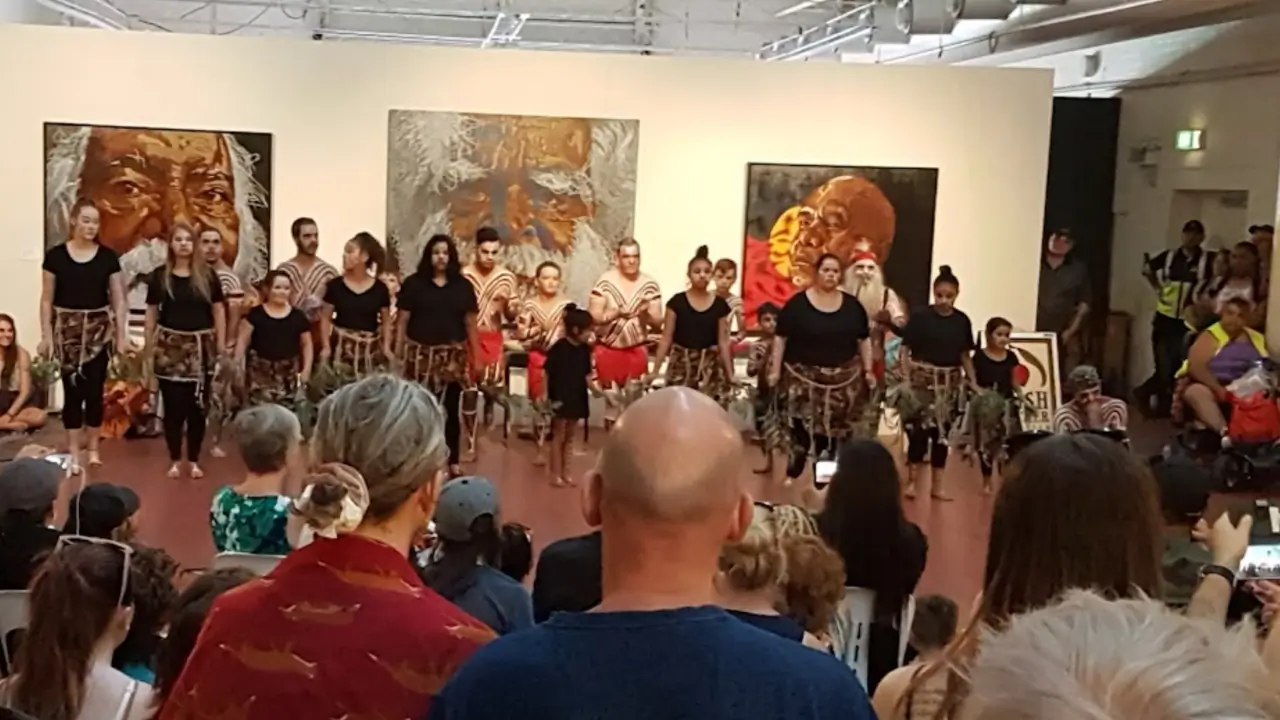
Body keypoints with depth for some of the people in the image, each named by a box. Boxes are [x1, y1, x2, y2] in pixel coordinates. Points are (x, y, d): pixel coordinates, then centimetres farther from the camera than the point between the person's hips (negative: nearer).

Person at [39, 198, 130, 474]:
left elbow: (119, 299, 2)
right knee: (72, 391, 0)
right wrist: (46, 336, -3)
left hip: (99, 330, 1)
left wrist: (122, 335, -3)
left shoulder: (107, 257, 1)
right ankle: (74, 455, 6)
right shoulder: (55, 255, -2)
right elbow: (47, 299, 1)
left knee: (95, 389, 3)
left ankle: (93, 449, 17)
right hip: (68, 330, -1)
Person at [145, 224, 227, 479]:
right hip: (170, 346, 0)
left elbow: (218, 310, 5)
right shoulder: (159, 276, 3)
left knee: (198, 405, 5)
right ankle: (175, 460, 14)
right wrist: (149, 346, 5)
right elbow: (151, 312, 8)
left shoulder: (207, 275, 2)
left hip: (200, 346, 0)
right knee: (173, 405, 1)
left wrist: (221, 343, 1)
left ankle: (194, 460, 16)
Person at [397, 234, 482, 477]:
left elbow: (471, 323, 7)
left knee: (451, 408, 5)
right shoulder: (414, 283, 2)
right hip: (421, 354, -1)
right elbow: (403, 320, 1)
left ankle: (453, 461, 12)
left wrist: (475, 355, 3)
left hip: (453, 355, 1)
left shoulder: (463, 286, 7)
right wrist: (399, 351, -6)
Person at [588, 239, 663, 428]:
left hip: (637, 350, 1)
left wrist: (646, 313, -19)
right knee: (612, 399, 4)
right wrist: (616, 314, -24)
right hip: (608, 350, -1)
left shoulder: (650, 285, -1)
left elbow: (658, 323, 1)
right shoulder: (605, 282, -7)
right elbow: (592, 317, -9)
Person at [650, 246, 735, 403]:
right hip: (681, 365, -2)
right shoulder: (677, 302, -1)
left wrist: (730, 374, 7)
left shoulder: (720, 305, 4)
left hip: (710, 367, 2)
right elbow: (666, 339, 0)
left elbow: (723, 342, 8)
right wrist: (655, 370, -3)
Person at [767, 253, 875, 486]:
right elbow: (781, 338, -3)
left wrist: (868, 370, 7)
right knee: (802, 426, -5)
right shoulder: (797, 303, -5)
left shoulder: (852, 305, 5)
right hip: (804, 376, -3)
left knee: (834, 429, 4)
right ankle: (792, 473, 6)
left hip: (843, 378, 3)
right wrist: (775, 369, -5)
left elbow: (864, 340, 11)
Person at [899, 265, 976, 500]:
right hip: (922, 381, -4)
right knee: (919, 429, -9)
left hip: (950, 383, 4)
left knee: (943, 432, 8)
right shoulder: (920, 317, -7)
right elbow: (905, 350, -6)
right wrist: (906, 378, -16)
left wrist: (973, 383, 6)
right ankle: (912, 481, 4)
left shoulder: (962, 321, 3)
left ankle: (936, 485, 16)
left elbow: (965, 355, 11)